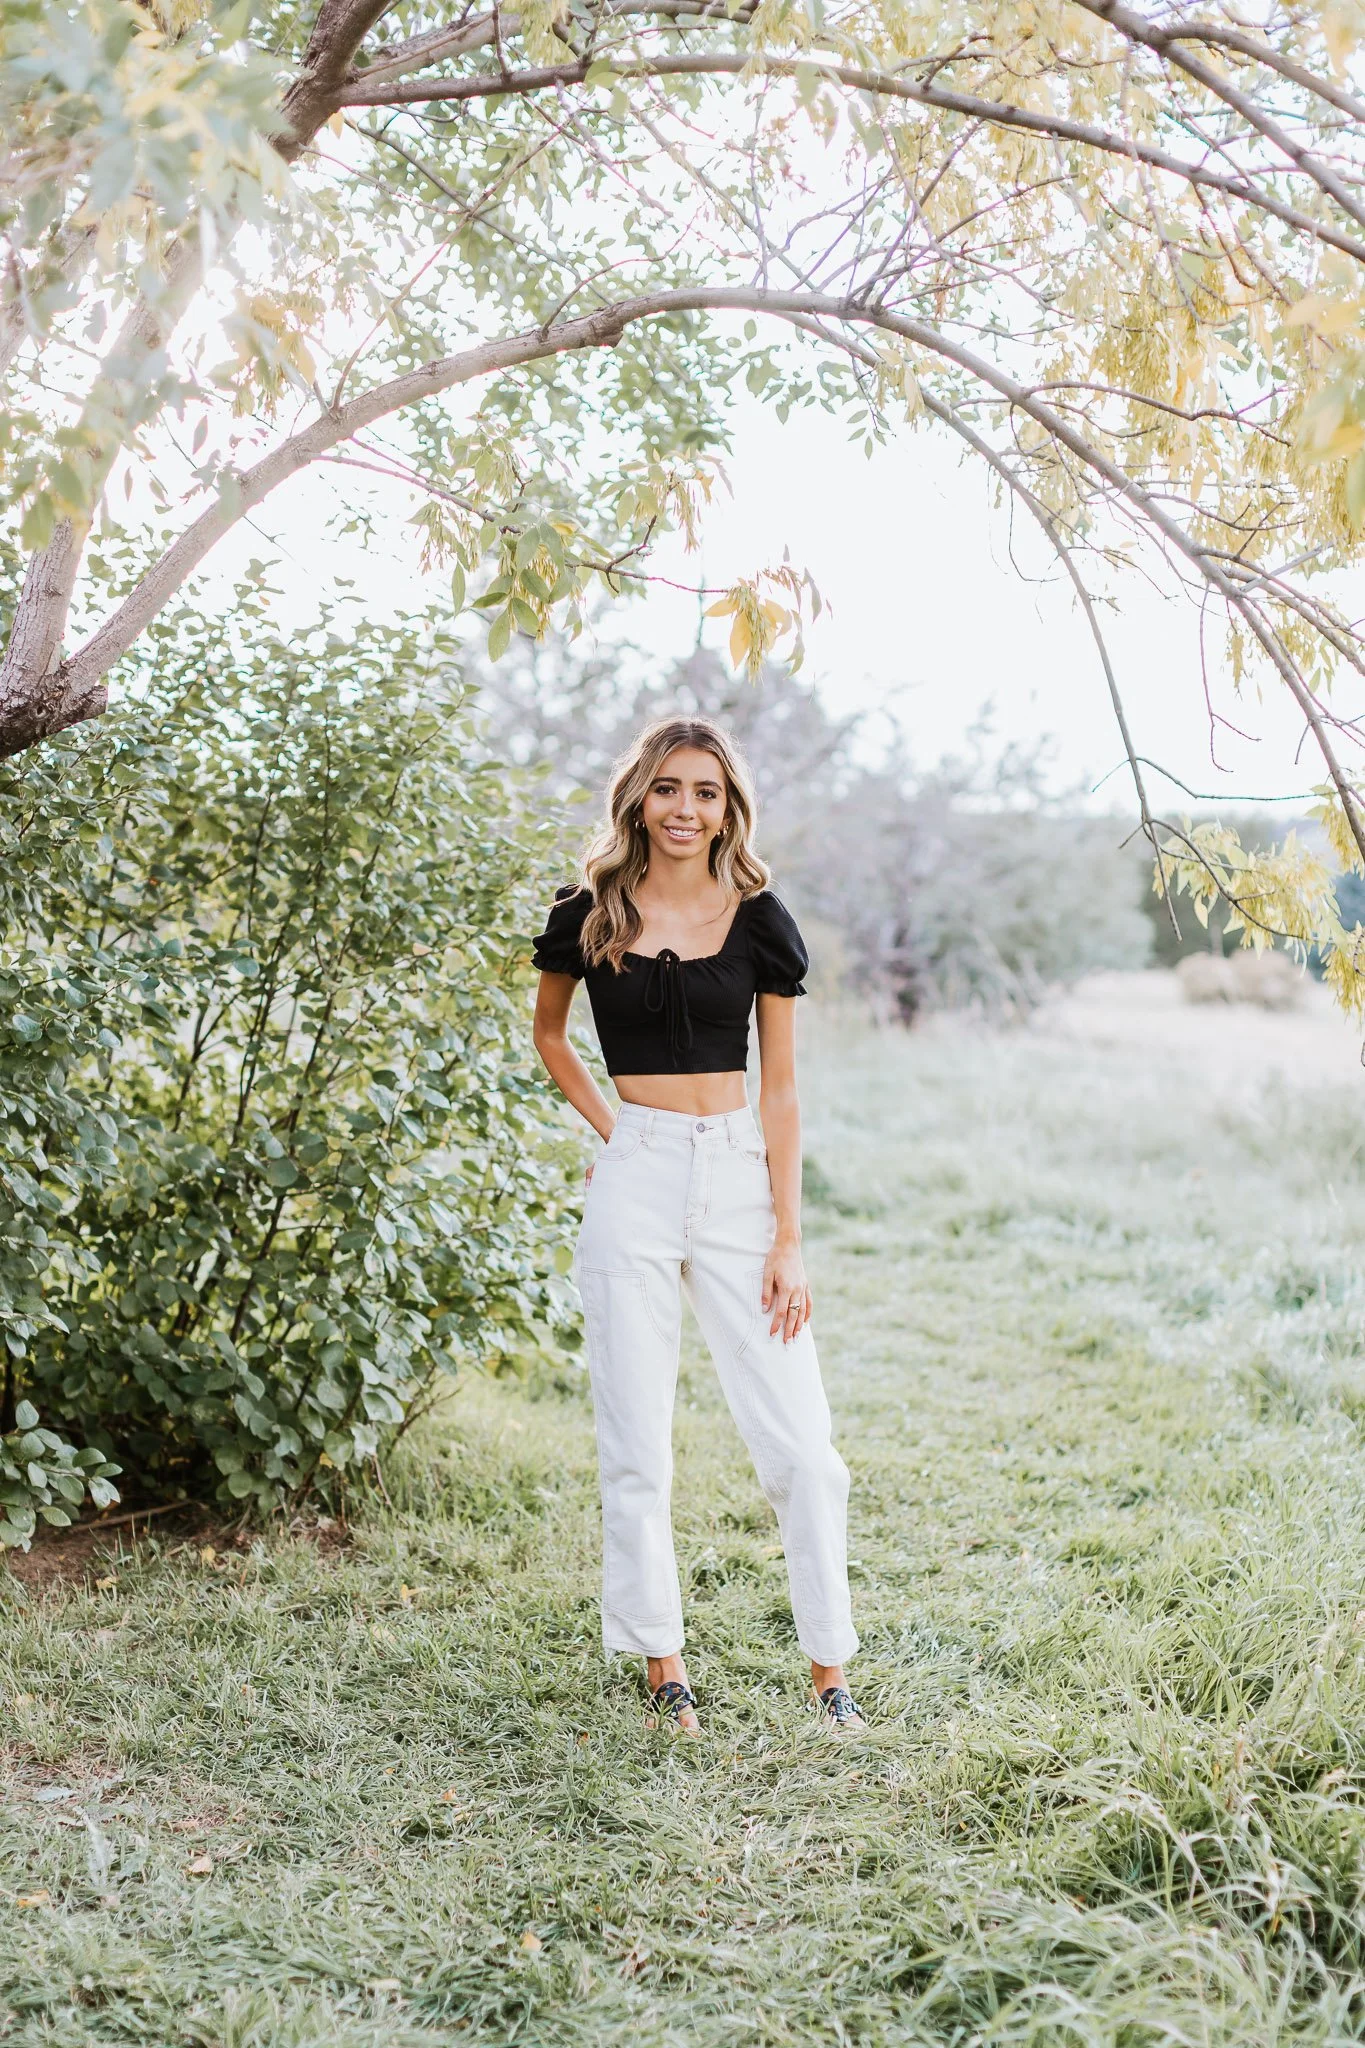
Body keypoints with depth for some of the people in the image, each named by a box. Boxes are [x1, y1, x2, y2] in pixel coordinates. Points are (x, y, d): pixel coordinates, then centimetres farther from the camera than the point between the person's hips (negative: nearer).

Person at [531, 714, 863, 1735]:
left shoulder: (759, 921, 3)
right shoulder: (589, 916, 2)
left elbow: (782, 1093, 3)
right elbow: (549, 1032, 21)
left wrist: (789, 1239, -3)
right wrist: (607, 1126, 7)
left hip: (739, 1178, 0)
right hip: (634, 1185, 0)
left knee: (803, 1447, -1)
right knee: (637, 1449, 4)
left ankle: (832, 1673, 12)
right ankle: (664, 1668, 19)